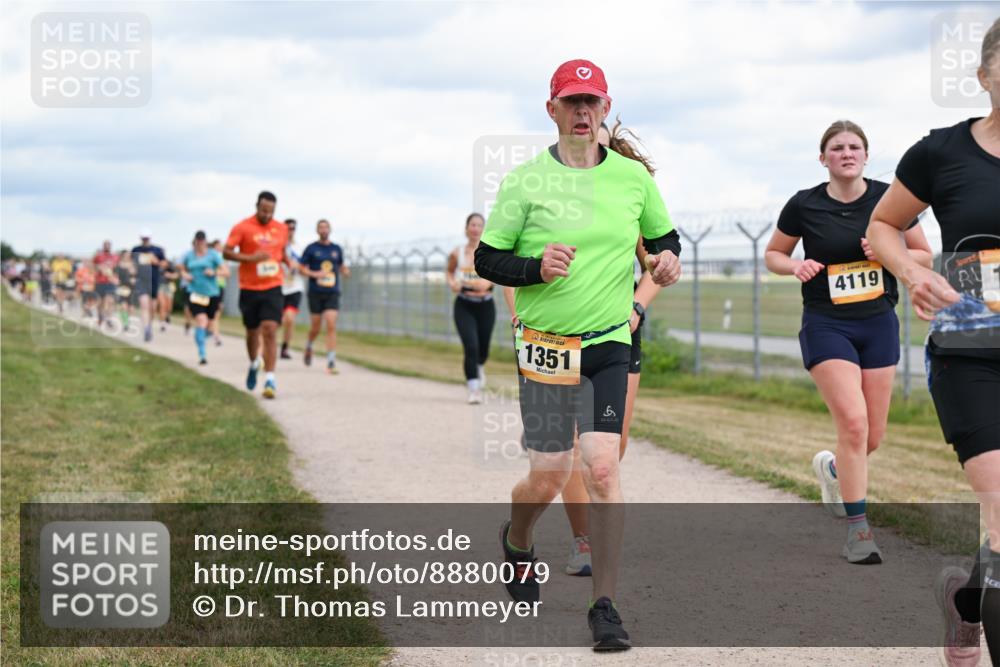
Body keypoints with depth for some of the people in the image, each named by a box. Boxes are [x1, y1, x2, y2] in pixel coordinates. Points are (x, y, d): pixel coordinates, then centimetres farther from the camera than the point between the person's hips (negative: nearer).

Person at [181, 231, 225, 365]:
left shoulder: (213, 255, -1)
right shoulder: (189, 255, 5)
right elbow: (182, 269, 22)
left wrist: (214, 272, -21)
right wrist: (185, 275, 0)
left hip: (211, 293, 1)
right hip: (195, 293, -1)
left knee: (208, 324, 11)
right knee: (201, 321, -18)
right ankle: (202, 354, -19)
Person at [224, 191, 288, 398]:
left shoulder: (281, 229, 7)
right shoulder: (243, 227, -5)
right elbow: (226, 252, -9)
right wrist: (251, 258, -21)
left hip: (273, 288, 1)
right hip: (249, 289, -1)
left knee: (270, 331, -13)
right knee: (252, 332, 13)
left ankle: (270, 379, -15)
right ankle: (254, 364, 42)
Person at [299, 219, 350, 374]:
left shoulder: (337, 249, 10)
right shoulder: (311, 248, 2)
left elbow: (341, 266, 22)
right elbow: (301, 268, 4)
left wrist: (345, 271, -2)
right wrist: (314, 274, -14)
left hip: (332, 293, 1)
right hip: (315, 293, -1)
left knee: (331, 326, -13)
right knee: (315, 327, 6)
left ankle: (331, 363, -14)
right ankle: (309, 347, 41)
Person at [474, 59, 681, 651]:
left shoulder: (633, 176, 5)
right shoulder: (526, 180, -3)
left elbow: (664, 236, 20)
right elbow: (487, 259, 0)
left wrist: (668, 259, -3)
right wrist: (535, 268, -18)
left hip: (609, 342, 1)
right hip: (545, 344, -1)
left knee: (603, 467, -12)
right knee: (548, 479, 1)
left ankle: (606, 607, -4)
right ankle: (517, 542, 38)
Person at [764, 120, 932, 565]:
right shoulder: (804, 206, -4)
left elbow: (924, 256, 6)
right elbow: (772, 255, 9)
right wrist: (796, 266, -13)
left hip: (878, 324, 3)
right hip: (826, 325, -3)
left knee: (873, 436, 6)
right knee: (853, 424, -19)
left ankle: (833, 469, 42)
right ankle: (858, 531, -10)